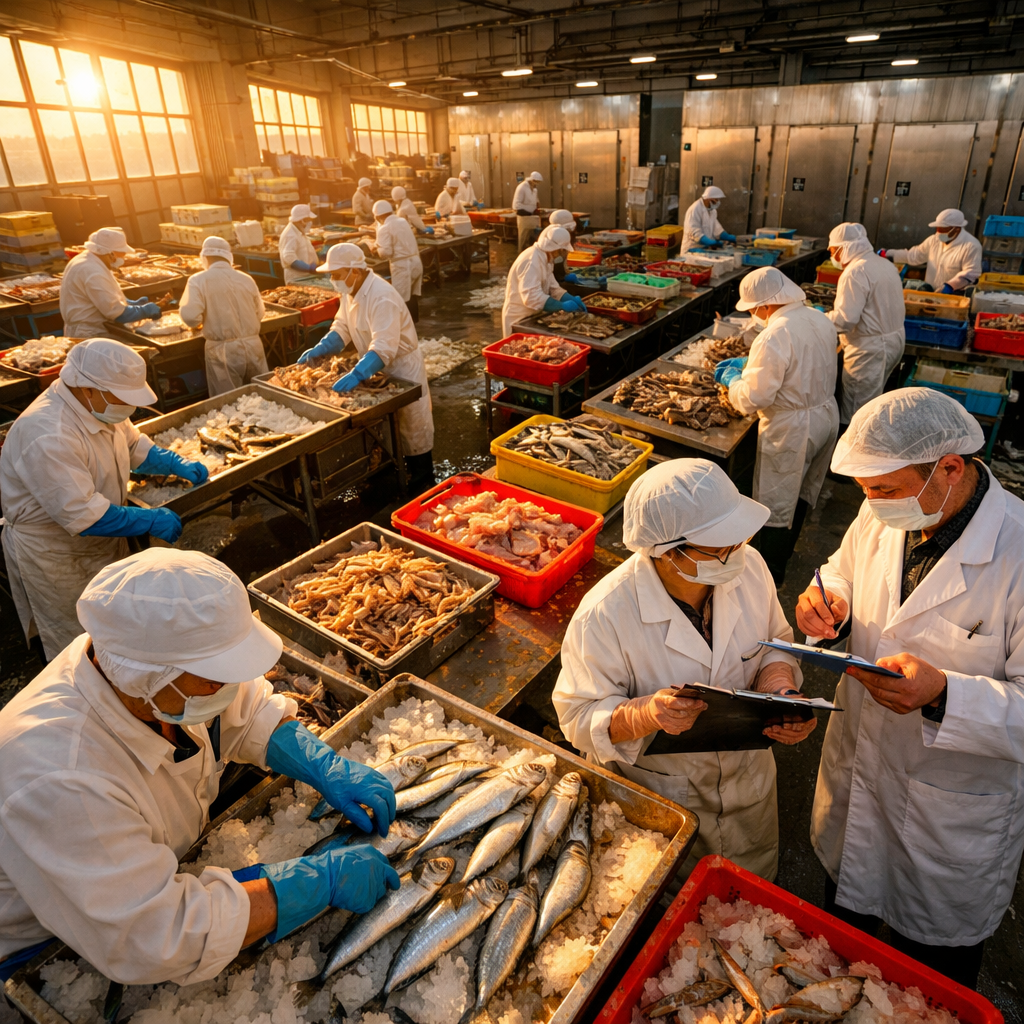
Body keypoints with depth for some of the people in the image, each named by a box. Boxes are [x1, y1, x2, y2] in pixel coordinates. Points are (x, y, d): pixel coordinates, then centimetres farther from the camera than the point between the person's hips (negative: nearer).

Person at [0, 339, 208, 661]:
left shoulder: (99, 404, -7)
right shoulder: (48, 436, -35)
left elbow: (134, 446, 12)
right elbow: (82, 515, -34)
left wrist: (176, 463, -5)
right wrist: (152, 520, -28)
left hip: (103, 539, 9)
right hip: (56, 555, -8)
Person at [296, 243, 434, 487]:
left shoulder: (381, 297, -31)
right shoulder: (351, 291, -1)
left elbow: (384, 347, -39)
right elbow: (342, 328, 6)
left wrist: (356, 375, -48)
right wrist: (318, 349, -9)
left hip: (401, 365, -9)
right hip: (378, 366, 9)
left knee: (413, 430, 4)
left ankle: (423, 486, 18)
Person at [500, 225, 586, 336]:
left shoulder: (544, 258, 8)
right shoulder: (532, 261, -24)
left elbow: (553, 288, 10)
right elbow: (532, 297, -32)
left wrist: (572, 299, -7)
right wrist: (563, 306, -29)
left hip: (532, 316, 9)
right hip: (520, 320, -9)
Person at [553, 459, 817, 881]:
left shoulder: (747, 565, -17)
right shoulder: (604, 615, -33)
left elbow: (773, 645, 0)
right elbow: (580, 715, -23)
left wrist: (781, 692, -20)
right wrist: (646, 715, -41)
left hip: (748, 780, 5)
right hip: (656, 799, -4)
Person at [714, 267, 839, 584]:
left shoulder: (773, 337, -27)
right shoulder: (820, 320, 0)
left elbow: (753, 398, -25)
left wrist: (732, 378, -5)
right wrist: (747, 363, 14)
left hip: (791, 430, -9)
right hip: (827, 415, 9)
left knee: (776, 503, 7)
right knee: (801, 493, 24)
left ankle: (770, 573, 22)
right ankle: (784, 551, 44)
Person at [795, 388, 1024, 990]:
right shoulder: (883, 517, -12)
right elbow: (846, 574, 7)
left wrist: (942, 695, -40)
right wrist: (832, 609, -14)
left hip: (953, 816, -5)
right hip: (856, 767, 5)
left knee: (933, 981, 23)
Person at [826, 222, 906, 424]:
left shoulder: (856, 271, -19)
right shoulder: (885, 264, 11)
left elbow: (845, 318, -25)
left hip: (871, 348, -10)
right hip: (894, 339, 10)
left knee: (856, 412, -1)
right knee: (871, 403, 20)